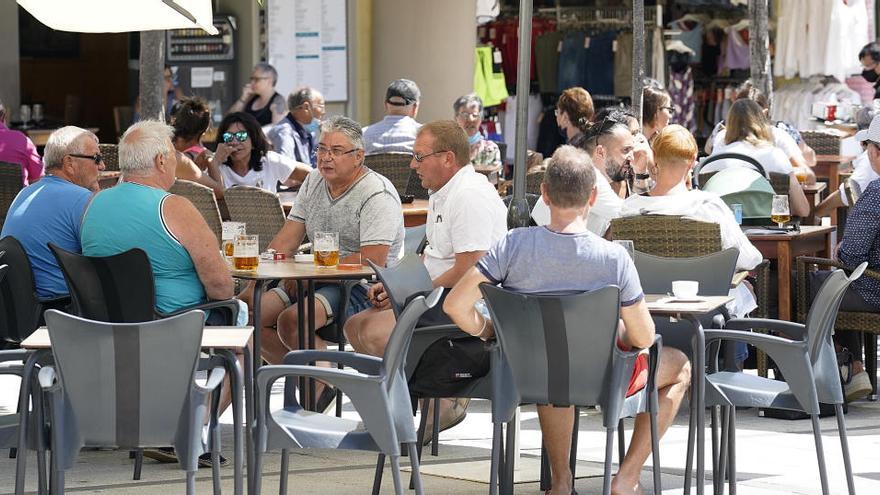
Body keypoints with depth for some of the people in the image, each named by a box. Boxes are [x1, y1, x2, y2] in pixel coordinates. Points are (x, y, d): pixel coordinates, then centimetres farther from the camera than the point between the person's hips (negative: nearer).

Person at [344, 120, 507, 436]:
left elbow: (466, 273, -23)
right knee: (356, 325, 7)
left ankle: (446, 399, -12)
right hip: (441, 299, 11)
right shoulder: (442, 193, 16)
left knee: (376, 333, -24)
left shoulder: (470, 196, -18)